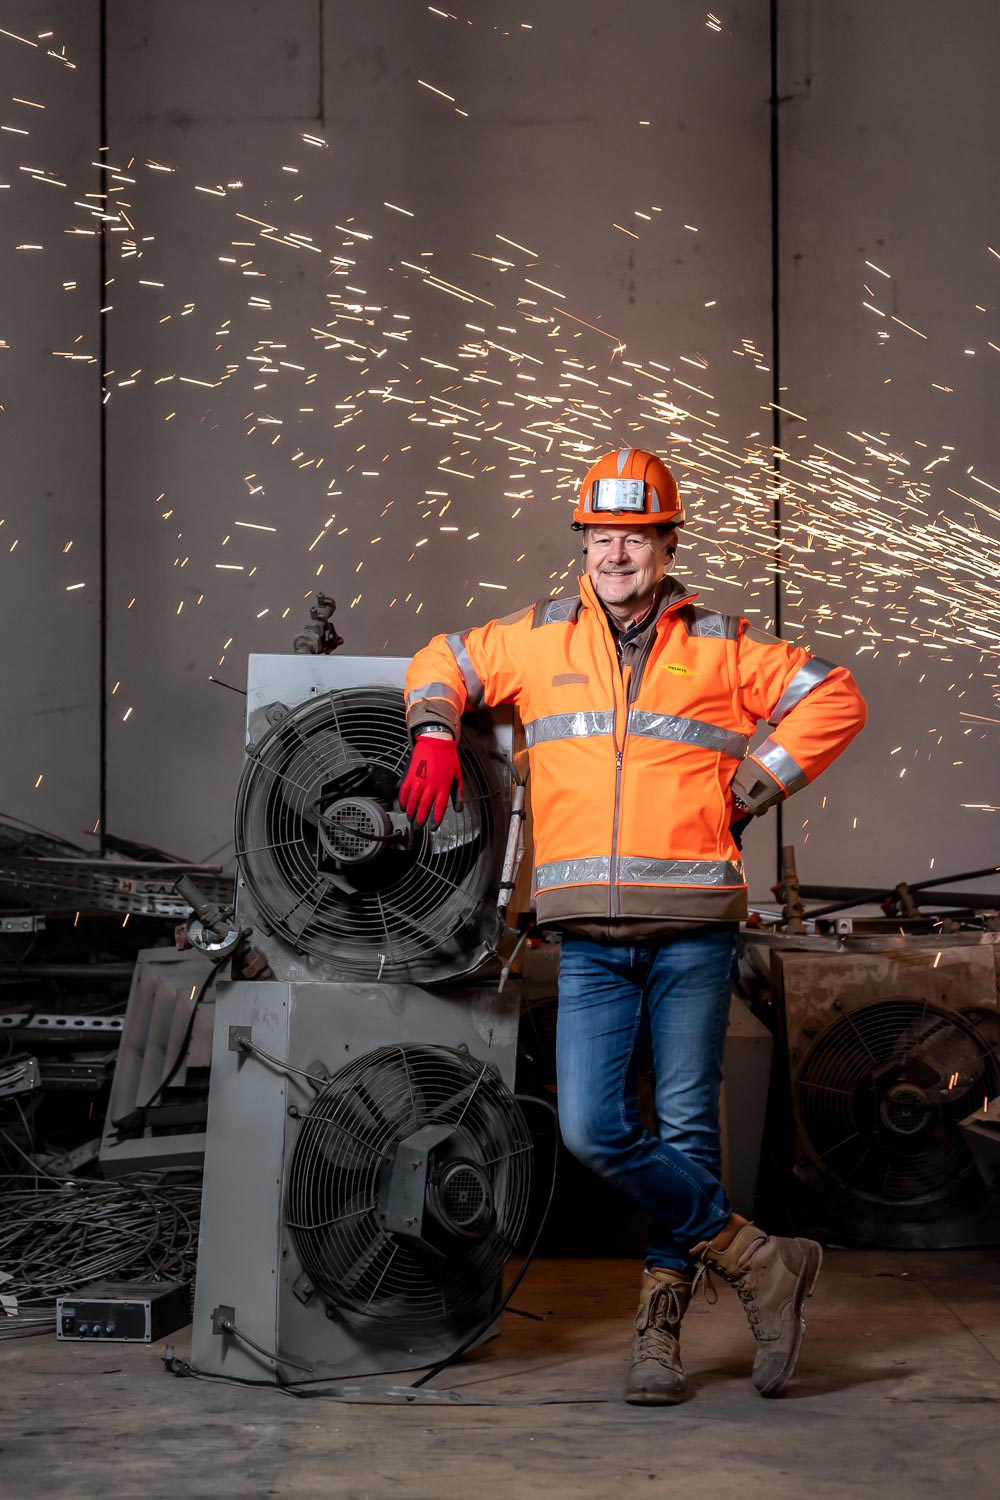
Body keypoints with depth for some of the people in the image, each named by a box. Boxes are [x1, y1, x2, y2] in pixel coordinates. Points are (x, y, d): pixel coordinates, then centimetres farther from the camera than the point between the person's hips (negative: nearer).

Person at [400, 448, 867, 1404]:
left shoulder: (720, 645, 6)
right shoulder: (540, 640, 12)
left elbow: (834, 699, 10)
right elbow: (443, 664, 24)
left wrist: (749, 789, 2)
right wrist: (435, 734, 4)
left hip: (692, 933, -2)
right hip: (590, 940, 2)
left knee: (685, 1129, 1)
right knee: (592, 1130, -8)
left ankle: (660, 1323, 15)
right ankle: (755, 1261, 7)